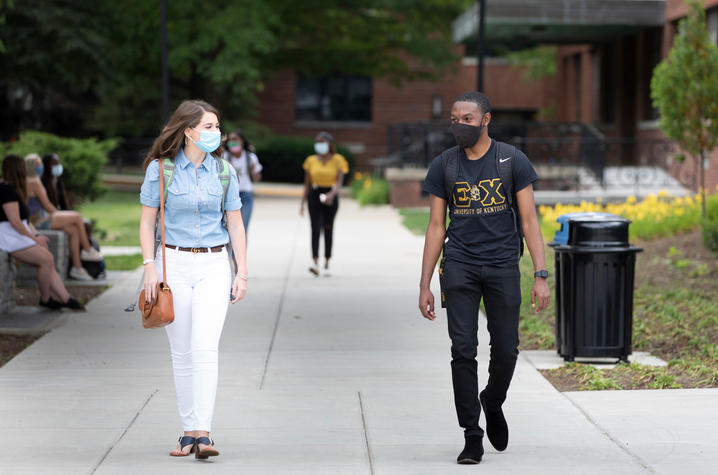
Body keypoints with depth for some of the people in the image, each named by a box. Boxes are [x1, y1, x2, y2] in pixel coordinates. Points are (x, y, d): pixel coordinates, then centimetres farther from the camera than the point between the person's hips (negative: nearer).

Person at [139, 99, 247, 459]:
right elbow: (147, 221, 2)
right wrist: (150, 267, -8)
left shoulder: (223, 170, 5)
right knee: (181, 352, 3)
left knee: (205, 346, -15)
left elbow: (235, 225, 9)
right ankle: (188, 431, 13)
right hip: (174, 263, 0)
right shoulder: (161, 168, -1)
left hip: (213, 266, 0)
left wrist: (242, 272, 3)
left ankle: (202, 434, -19)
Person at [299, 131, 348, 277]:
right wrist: (302, 202, 5)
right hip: (314, 195, 0)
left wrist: (332, 194, -27)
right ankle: (315, 264, -23)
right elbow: (307, 184, 10)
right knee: (316, 228, -12)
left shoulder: (337, 160, 1)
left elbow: (339, 181, -9)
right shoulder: (311, 160, 7)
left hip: (331, 196, 0)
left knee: (328, 229, 5)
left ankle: (326, 264, 14)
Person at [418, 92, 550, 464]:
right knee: (463, 350, -7)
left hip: (503, 265, 0)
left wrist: (541, 276, -8)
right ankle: (472, 435, 0)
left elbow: (529, 221, 0)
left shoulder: (512, 161, 0)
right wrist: (425, 285, 4)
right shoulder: (443, 166, 4)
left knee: (506, 350, 3)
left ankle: (492, 404, 34)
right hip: (460, 266, 1)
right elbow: (436, 227, 8)